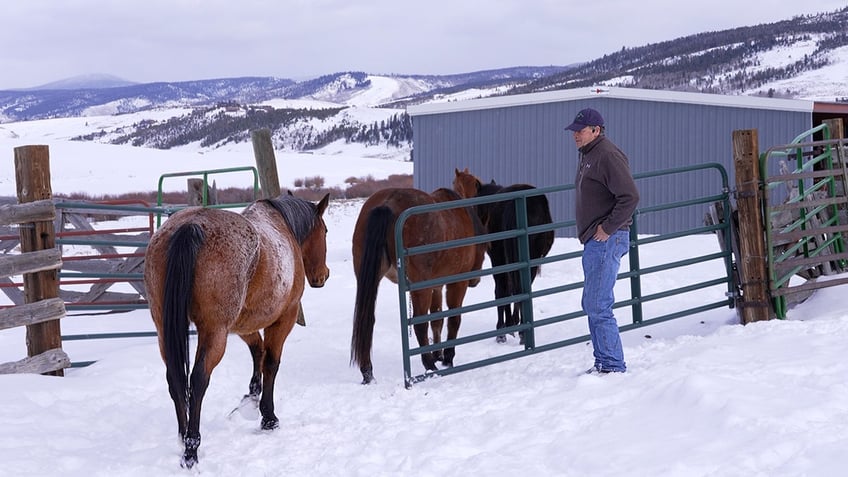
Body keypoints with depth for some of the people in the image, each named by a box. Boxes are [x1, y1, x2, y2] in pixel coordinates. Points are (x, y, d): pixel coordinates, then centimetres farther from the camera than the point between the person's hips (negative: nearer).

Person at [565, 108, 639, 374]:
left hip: (606, 240, -11)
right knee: (592, 305, 16)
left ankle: (612, 365, -3)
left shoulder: (608, 155, -15)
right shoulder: (587, 156, 17)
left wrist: (608, 228, -19)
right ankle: (603, 362, 24)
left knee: (597, 306, -10)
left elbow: (630, 196, -23)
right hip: (594, 242, 11)